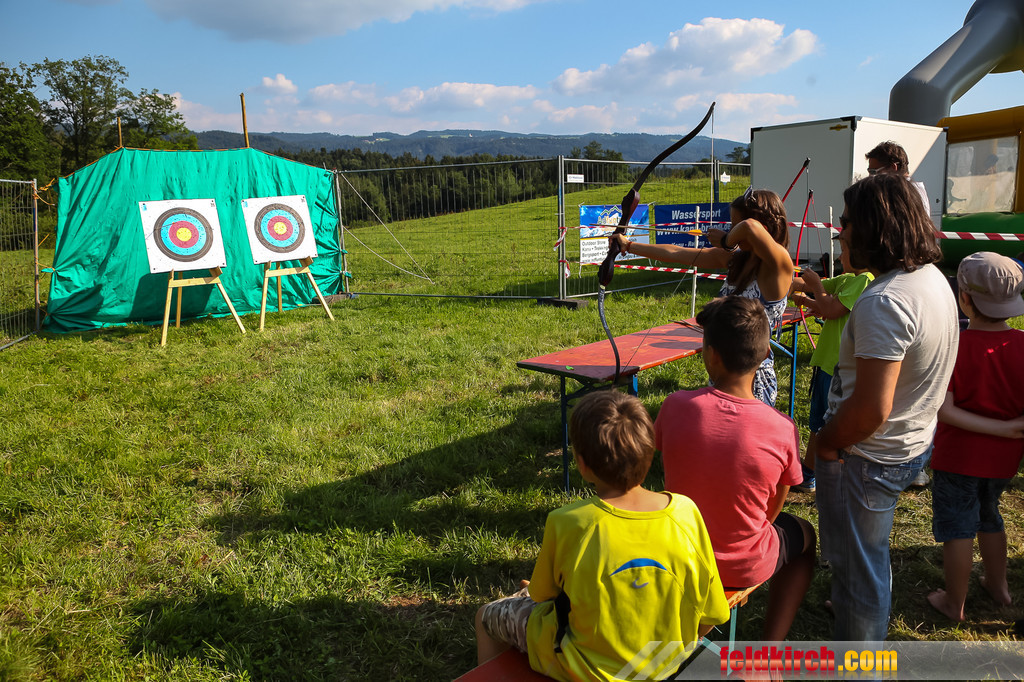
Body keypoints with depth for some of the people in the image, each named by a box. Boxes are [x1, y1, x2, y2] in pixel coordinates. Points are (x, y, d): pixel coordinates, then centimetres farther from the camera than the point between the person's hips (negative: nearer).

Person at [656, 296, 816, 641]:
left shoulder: (676, 406, -20)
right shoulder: (783, 430, -23)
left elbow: (676, 478, -2)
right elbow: (772, 510, -7)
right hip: (745, 567, -2)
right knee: (804, 535, 30)